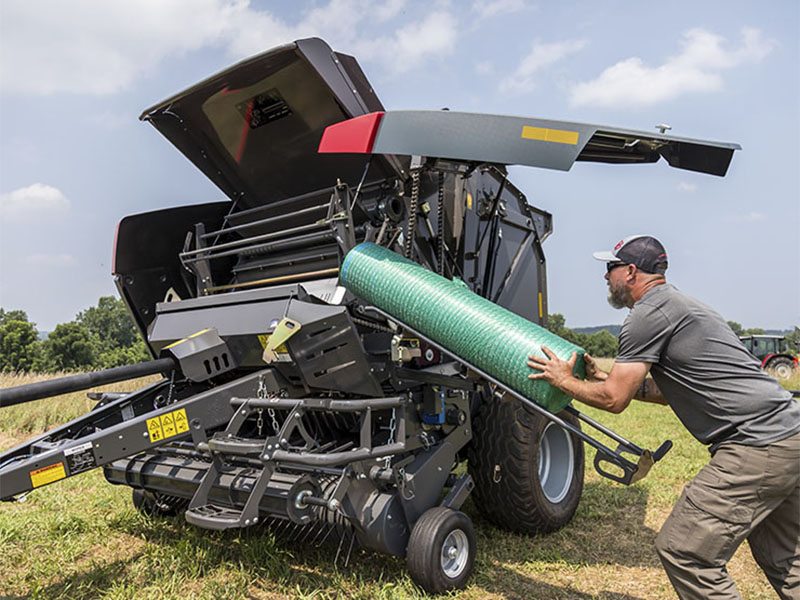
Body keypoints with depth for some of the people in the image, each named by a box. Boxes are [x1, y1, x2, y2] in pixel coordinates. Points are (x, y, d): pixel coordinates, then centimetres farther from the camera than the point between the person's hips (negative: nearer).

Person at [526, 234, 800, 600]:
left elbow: (614, 400, -13)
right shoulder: (675, 306, 19)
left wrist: (563, 381, 3)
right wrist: (606, 378, 20)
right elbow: (670, 389, 24)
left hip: (758, 446, -11)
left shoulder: (649, 314, -13)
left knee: (683, 552, -5)